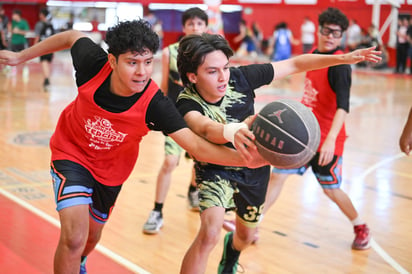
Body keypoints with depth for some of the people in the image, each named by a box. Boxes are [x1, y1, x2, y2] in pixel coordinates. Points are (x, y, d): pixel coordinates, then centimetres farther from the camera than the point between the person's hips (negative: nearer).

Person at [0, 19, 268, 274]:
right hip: (71, 154, -2)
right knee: (74, 237, -23)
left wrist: (244, 158, -57)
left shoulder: (155, 104, -33)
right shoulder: (94, 64, -31)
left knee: (92, 235, 25)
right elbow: (73, 36, -8)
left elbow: (197, 146, -40)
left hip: (110, 170, 2)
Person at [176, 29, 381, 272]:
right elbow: (206, 128, -56)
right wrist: (232, 131, -77)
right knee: (210, 231, -29)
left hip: (253, 167, 4)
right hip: (215, 168, -3)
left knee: (247, 236, 21)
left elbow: (294, 65, -15)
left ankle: (231, 252, 59)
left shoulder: (239, 77, -25)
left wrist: (343, 58, -22)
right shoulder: (187, 104, -33)